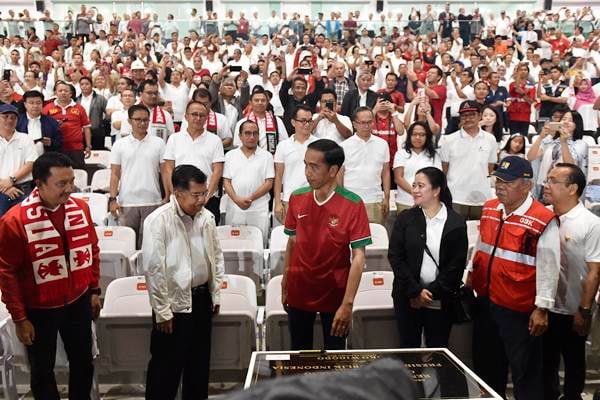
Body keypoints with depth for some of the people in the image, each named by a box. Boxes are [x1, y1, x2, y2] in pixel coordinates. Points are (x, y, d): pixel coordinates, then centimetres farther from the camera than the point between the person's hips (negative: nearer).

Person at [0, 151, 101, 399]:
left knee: (83, 362, 20)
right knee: (42, 370, 17)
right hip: (39, 310, -4)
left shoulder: (80, 207, -7)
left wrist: (94, 290, 9)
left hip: (78, 302, 4)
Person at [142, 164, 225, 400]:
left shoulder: (206, 217, 1)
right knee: (166, 366, 6)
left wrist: (216, 295, 11)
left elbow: (216, 257, 12)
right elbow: (154, 269, -16)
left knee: (200, 361, 18)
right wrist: (162, 311, -14)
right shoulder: (158, 221, -16)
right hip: (174, 303, -6)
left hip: (202, 299, 6)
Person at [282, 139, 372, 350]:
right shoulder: (297, 198, -3)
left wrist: (348, 304, -21)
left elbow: (358, 256, -16)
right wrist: (285, 285, 8)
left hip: (334, 294, -3)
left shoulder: (352, 205, -15)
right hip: (299, 292, 3)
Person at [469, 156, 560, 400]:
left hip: (520, 310, -7)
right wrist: (471, 276, 21)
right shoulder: (489, 209, 3)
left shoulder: (543, 221, -17)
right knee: (486, 363, 22)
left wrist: (542, 309, -14)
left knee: (525, 371, 7)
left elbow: (548, 268, -15)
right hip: (485, 301, 7)